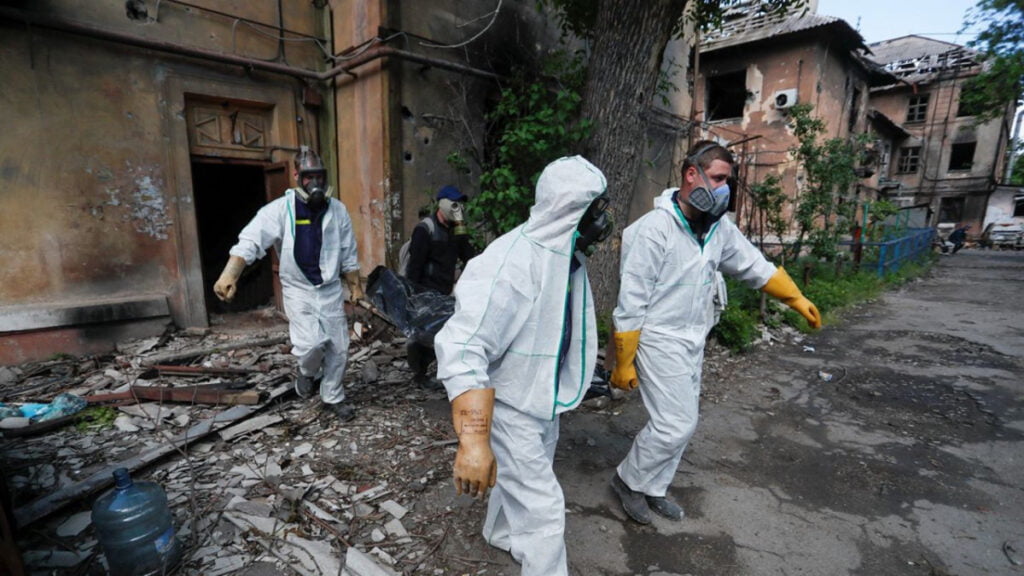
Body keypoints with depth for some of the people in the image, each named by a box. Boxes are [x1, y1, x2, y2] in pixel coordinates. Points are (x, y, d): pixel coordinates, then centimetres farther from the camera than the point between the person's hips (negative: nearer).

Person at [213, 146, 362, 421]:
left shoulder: (337, 209, 2)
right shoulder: (280, 209, -10)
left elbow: (348, 253, 10)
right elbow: (250, 242, -21)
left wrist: (355, 285, 13)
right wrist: (229, 274, -36)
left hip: (331, 289, 3)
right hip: (298, 289, -3)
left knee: (338, 347, 6)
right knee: (312, 343, -18)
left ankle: (333, 397, 28)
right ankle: (307, 372, 19)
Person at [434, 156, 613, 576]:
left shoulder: (565, 254, -4)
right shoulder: (513, 261, -33)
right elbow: (462, 350, -38)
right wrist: (474, 442, -42)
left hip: (543, 397, 9)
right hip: (509, 404, -9)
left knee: (523, 479, 29)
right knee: (541, 507, 4)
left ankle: (502, 536, 57)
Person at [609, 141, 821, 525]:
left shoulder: (718, 227, 3)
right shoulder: (655, 228, -21)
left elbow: (754, 266, 19)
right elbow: (631, 302, -20)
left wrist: (797, 298, 20)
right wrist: (624, 362, -17)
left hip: (693, 341, 8)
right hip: (659, 341, -8)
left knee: (680, 423, 15)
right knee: (676, 426, -4)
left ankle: (653, 488, 34)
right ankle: (628, 480, 20)